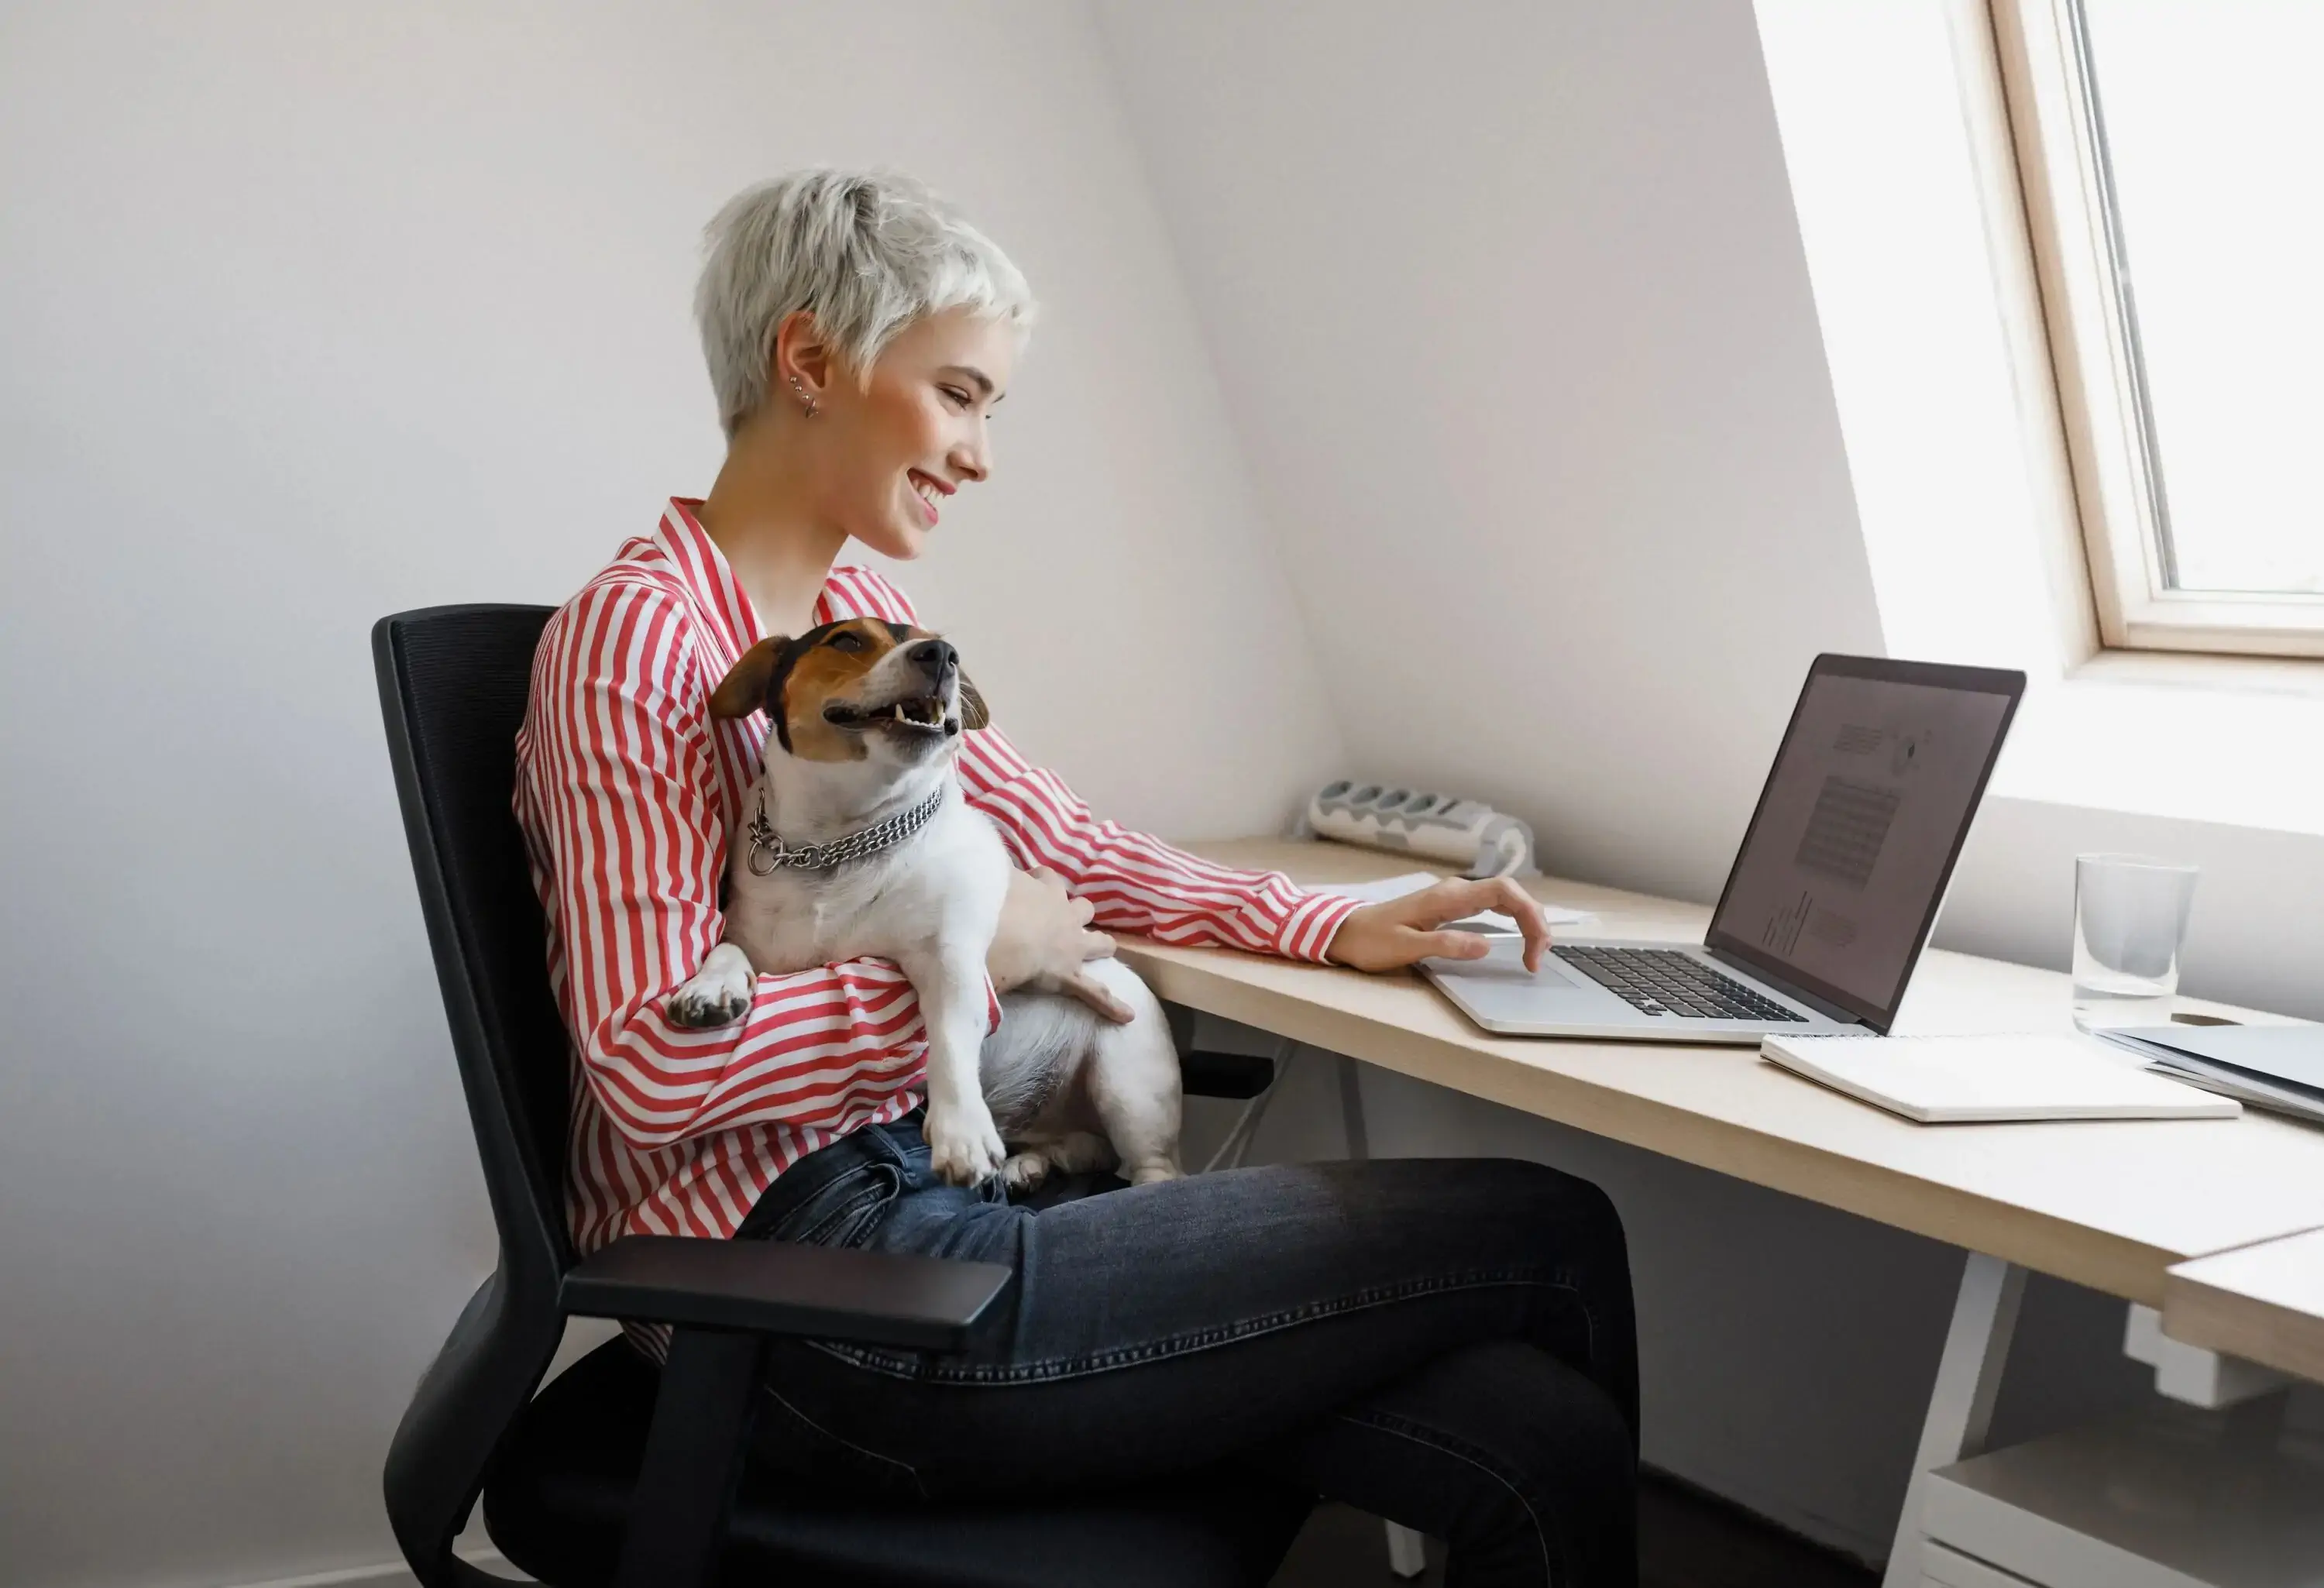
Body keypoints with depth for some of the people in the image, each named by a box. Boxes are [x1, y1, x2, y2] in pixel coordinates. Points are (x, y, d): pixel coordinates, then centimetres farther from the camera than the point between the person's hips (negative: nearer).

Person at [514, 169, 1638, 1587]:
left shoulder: (867, 619, 15)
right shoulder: (641, 636, -11)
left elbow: (1069, 851, 19)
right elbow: (653, 1065, -19)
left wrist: (1341, 928, 6)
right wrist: (977, 954, -12)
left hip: (945, 1194, 8)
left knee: (1547, 1447, -10)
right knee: (1553, 1235, -8)